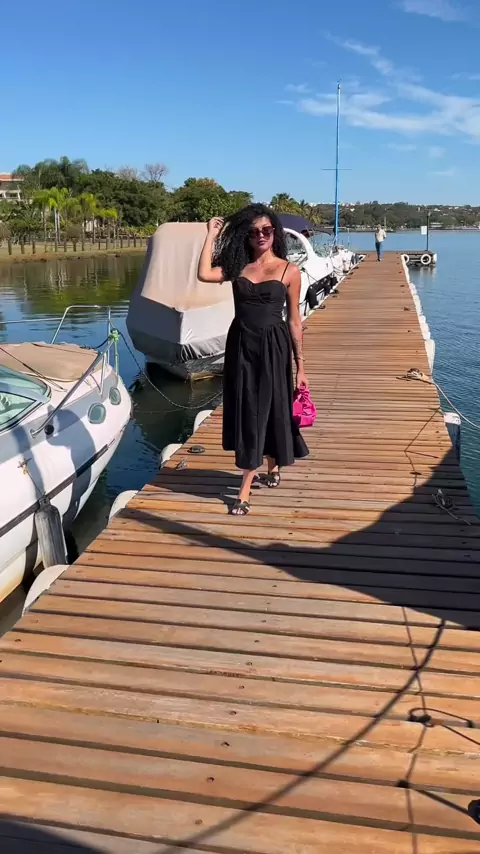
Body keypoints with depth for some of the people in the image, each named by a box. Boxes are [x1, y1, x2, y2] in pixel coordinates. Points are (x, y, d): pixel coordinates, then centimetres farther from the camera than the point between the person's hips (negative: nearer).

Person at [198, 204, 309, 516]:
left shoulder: (289, 271, -2)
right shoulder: (238, 266, 5)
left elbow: (294, 320, -1)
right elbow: (204, 274, -14)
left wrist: (300, 365, -1)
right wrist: (212, 235, -6)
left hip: (273, 347, -2)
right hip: (241, 345, 3)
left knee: (272, 409, 4)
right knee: (246, 411, 9)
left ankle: (273, 465, 25)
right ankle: (247, 489, 24)